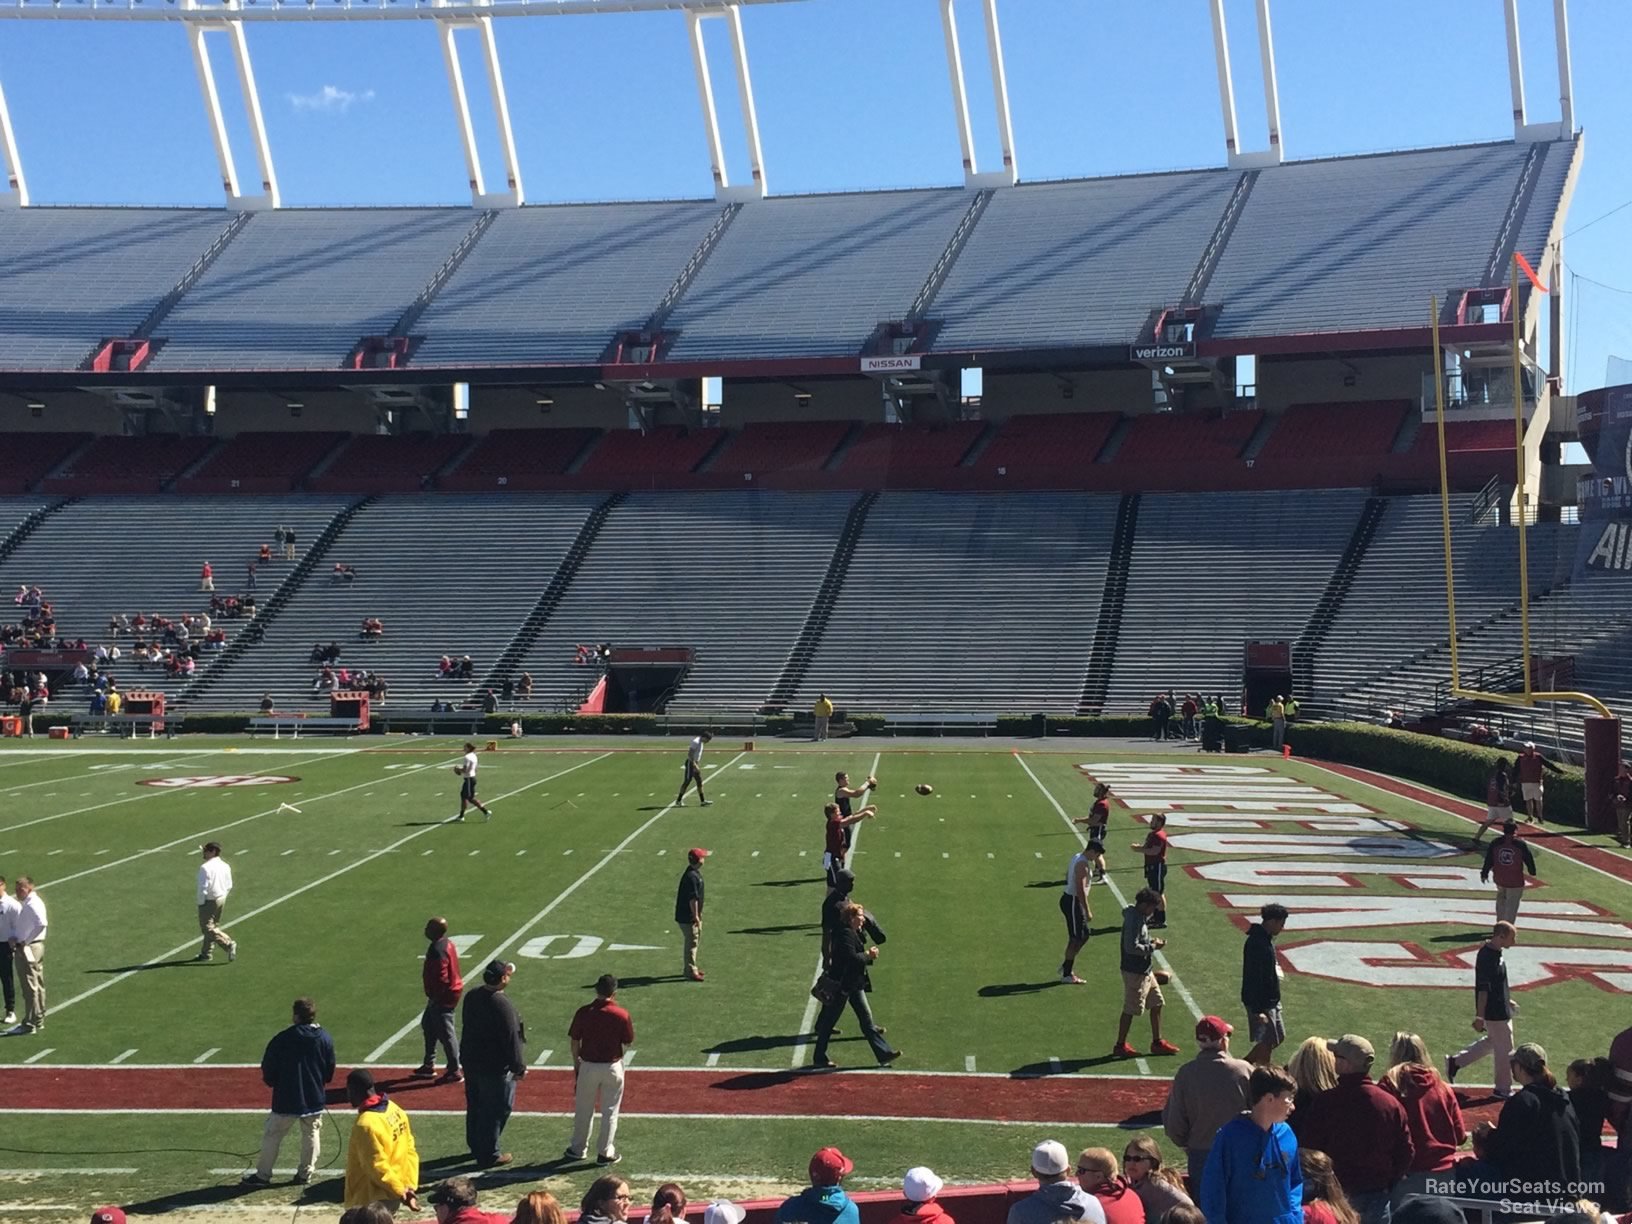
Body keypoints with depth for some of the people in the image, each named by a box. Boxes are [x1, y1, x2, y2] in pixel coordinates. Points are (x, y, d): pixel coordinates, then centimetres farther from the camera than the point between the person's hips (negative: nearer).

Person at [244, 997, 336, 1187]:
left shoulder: (282, 1039, -15)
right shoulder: (325, 1039, -5)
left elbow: (267, 1069, -6)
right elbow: (330, 1073, 4)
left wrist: (273, 1083, 14)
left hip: (286, 1100, -3)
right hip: (315, 1098, 3)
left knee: (272, 1136, 11)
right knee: (311, 1135, 16)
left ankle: (263, 1175, 17)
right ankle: (305, 1174, 19)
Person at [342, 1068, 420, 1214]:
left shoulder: (366, 1124, -25)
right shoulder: (395, 1110, 3)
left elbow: (377, 1166, -24)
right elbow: (409, 1150, 6)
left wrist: (399, 1191, -15)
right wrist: (409, 1186, 3)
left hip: (372, 1201, -9)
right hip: (391, 1196, 9)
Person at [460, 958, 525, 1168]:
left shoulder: (471, 996, -1)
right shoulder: (502, 1005, -26)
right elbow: (511, 1040, -21)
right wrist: (519, 1067, -11)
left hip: (471, 1062, 8)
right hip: (495, 1067, -8)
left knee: (475, 1107, 21)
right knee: (495, 1111, 4)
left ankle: (476, 1147, 36)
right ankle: (488, 1155, 12)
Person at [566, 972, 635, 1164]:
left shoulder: (583, 1012, -8)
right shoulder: (621, 1015, -13)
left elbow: (574, 1041, -1)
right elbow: (628, 1042, -5)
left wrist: (576, 1063, 12)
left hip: (587, 1066, 2)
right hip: (612, 1067, -2)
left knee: (583, 1109, 16)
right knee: (610, 1112, 10)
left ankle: (578, 1149, 27)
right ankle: (606, 1153, 14)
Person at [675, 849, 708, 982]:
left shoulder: (695, 873, 8)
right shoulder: (692, 876, -24)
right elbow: (693, 899, -24)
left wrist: (698, 914, 23)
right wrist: (696, 917, -21)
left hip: (688, 915, 10)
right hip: (688, 917, -10)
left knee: (691, 942, 19)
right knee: (691, 942, -3)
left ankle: (690, 968, 31)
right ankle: (690, 972, 4)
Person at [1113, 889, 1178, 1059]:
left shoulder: (1139, 917, 9)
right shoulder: (1133, 921, -23)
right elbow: (1131, 947, -28)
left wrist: (1151, 943, 1)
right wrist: (1153, 947, -18)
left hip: (1144, 970, 10)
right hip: (1134, 972, -10)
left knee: (1157, 1004, 15)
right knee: (1130, 1010, 1)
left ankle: (1157, 1042, 25)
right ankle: (1120, 1046, 12)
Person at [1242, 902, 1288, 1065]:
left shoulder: (1266, 939, 9)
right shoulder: (1257, 943, -23)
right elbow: (1253, 978, -25)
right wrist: (1258, 1010, -26)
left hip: (1271, 1001, 10)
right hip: (1261, 1004, -10)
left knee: (1279, 1037, 17)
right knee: (1266, 1042, -2)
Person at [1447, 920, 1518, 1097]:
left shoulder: (1495, 952, 3)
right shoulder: (1487, 958, -27)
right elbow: (1483, 990, -25)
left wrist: (1507, 1001, 24)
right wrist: (1479, 1018, -22)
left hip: (1500, 1008, 10)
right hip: (1495, 1013, -10)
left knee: (1492, 1042, 23)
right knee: (1505, 1050, 5)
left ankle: (1455, 1062, 27)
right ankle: (1503, 1089, 22)